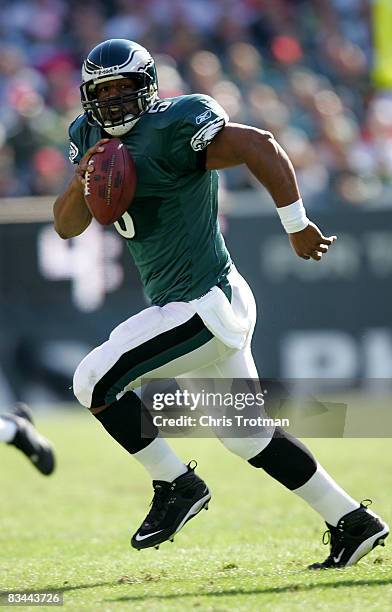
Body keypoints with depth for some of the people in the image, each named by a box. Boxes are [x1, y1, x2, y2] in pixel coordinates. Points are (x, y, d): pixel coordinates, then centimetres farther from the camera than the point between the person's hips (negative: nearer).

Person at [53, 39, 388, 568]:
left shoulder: (169, 129, -18)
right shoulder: (91, 136, 9)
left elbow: (259, 146, -24)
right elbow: (66, 228, 10)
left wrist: (297, 226, -22)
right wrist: (81, 184, -10)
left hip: (205, 306, -10)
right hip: (196, 306, 10)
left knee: (94, 380, -11)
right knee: (248, 436, 16)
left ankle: (177, 485, 0)